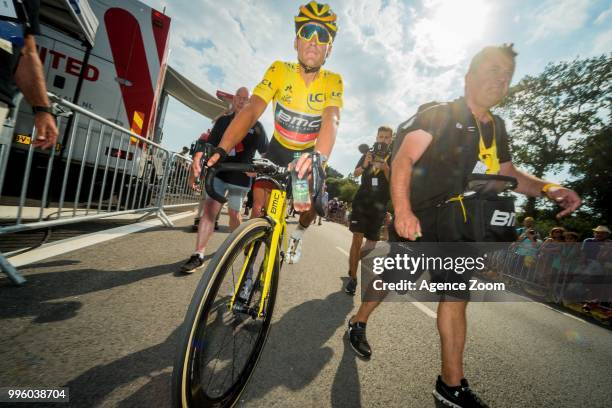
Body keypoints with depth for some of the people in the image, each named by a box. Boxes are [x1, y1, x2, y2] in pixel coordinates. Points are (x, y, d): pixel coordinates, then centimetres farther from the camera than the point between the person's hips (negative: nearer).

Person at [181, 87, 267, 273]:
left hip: (241, 176, -1)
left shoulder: (256, 126, 4)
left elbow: (266, 152, 3)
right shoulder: (223, 121, 8)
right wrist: (197, 158, -17)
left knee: (234, 213, 9)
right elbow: (209, 144, -2)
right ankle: (198, 255, -9)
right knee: (210, 209, -11)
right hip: (219, 172, 1)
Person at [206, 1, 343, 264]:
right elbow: (251, 110, -29)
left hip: (309, 153, 1)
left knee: (312, 205, -13)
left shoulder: (333, 81, -17)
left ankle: (298, 233, 24)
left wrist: (319, 157, -57)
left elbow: (331, 120, -35)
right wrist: (221, 149, -45)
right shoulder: (279, 70, -17)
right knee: (260, 208, -11)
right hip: (277, 149, 0)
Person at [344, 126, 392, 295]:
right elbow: (355, 174, -2)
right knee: (357, 238, -13)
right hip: (362, 201, -1)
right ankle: (352, 278, -5)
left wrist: (385, 168, -24)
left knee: (371, 243, 8)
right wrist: (365, 165, -22)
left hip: (379, 206, 2)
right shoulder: (368, 154, 7)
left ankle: (353, 265, 34)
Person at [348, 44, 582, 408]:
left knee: (457, 294, 7)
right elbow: (402, 160, -19)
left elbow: (508, 173, 20)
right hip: (417, 218, -6)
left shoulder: (496, 128, 14)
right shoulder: (438, 114, -8)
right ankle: (358, 323, 23)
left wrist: (547, 188, 0)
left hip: (454, 223, 7)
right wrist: (403, 212, -31)